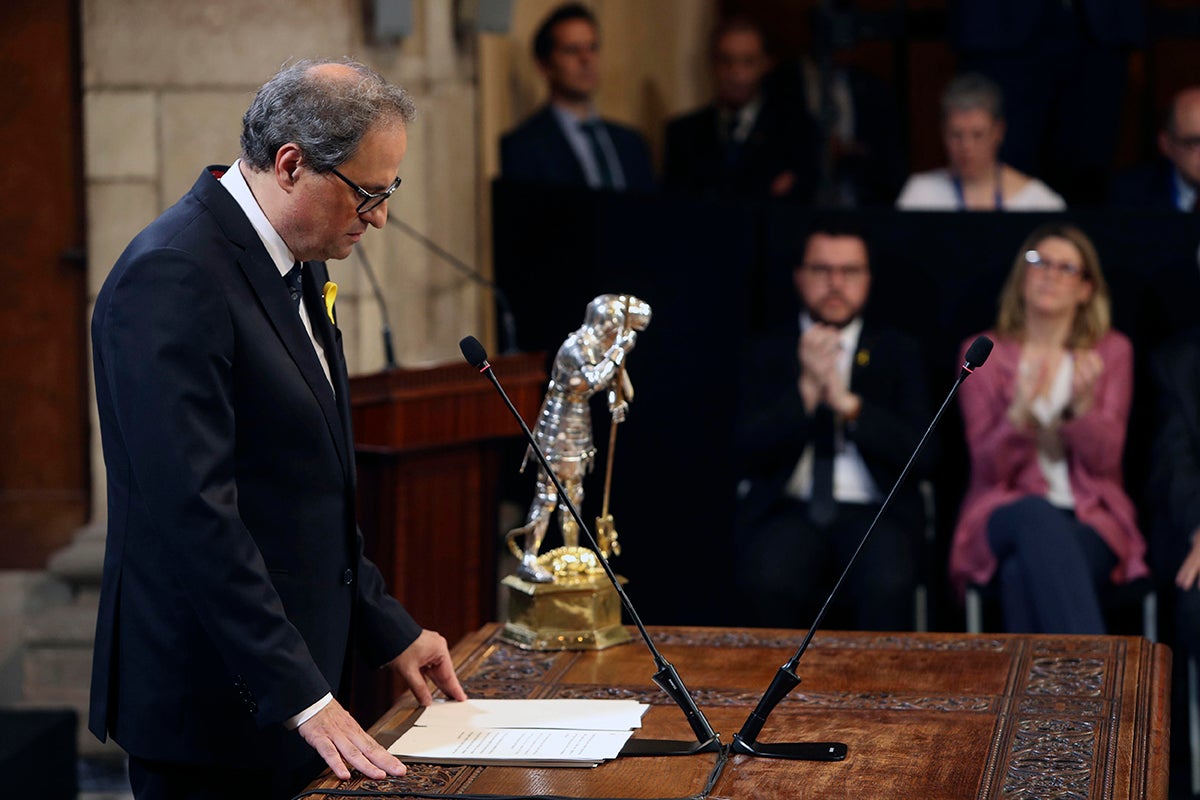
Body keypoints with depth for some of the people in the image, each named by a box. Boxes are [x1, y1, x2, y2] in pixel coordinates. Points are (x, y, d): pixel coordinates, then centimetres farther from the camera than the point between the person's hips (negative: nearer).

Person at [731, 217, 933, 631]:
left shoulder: (897, 352, 14)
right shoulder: (768, 353, 14)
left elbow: (921, 454, 1)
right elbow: (746, 452, 0)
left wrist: (848, 403, -11)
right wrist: (806, 390, -12)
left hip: (874, 514, 0)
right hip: (787, 510, 0)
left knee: (887, 586, -33)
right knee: (767, 583, -33)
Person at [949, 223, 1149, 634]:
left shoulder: (1112, 351, 11)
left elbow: (1102, 461, 1)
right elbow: (989, 468, -1)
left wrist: (1082, 404, -19)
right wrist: (1019, 413, -21)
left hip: (1090, 521, 0)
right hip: (1006, 518, 0)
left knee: (1023, 574, -37)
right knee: (1038, 516, -39)